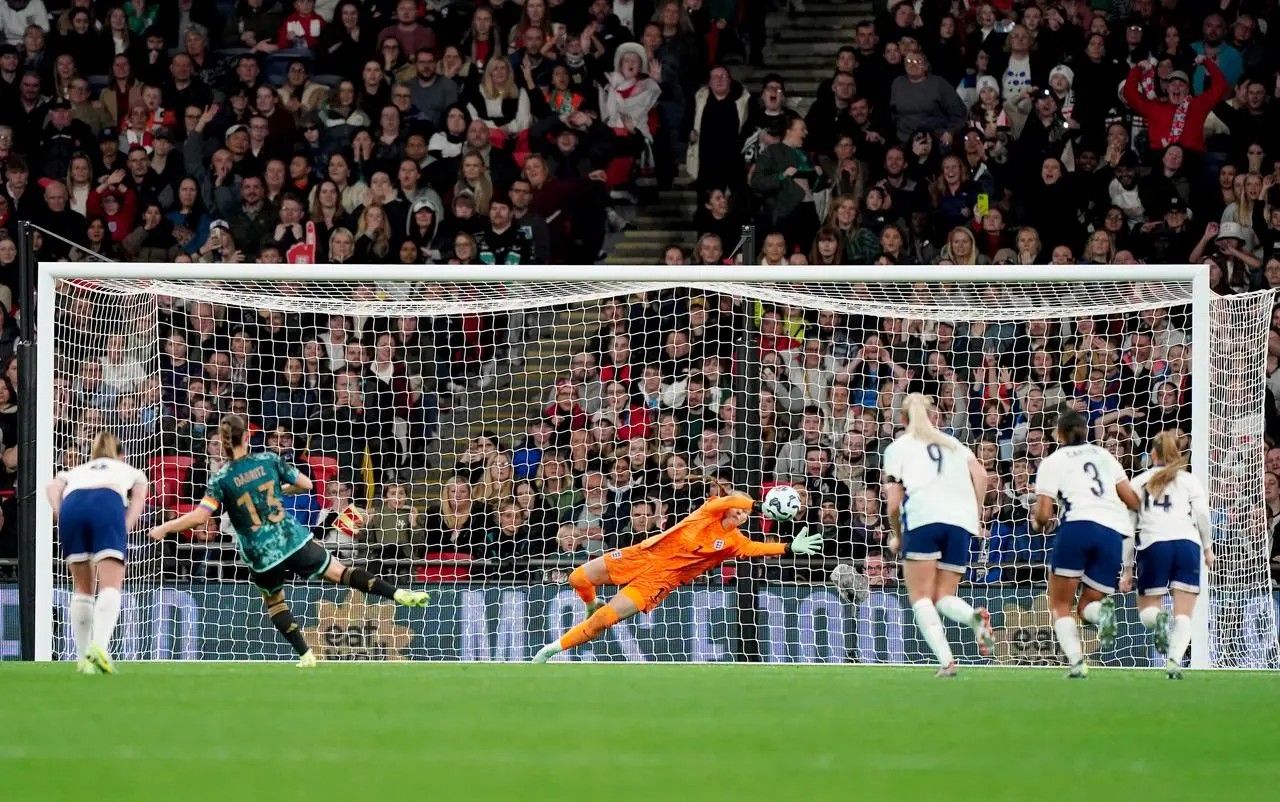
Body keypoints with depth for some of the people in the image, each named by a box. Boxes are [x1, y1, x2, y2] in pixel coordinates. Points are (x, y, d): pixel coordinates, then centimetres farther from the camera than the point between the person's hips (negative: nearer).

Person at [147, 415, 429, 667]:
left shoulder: (221, 480, -9)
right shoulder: (269, 460, -2)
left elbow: (199, 517, -18)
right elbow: (305, 484, 7)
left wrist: (163, 529, -5)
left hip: (261, 555, -1)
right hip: (293, 540, 1)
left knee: (273, 600, 24)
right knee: (339, 572, 12)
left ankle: (306, 656, 17)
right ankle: (399, 594, 1)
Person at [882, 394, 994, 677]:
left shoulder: (898, 447, 16)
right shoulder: (953, 444, 27)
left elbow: (894, 503, 9)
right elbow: (980, 474, 8)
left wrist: (897, 535, 24)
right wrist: (975, 514, 13)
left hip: (923, 517, -4)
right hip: (961, 520, 4)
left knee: (920, 597, 0)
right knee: (944, 596, 12)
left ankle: (946, 660, -20)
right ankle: (975, 616, -23)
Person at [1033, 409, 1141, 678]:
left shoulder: (1052, 462, 11)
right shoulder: (1103, 455, 24)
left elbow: (1043, 515, 5)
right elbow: (1132, 500, 19)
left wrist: (1038, 523, 27)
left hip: (1078, 525, -4)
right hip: (1113, 532, 4)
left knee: (1060, 604, 7)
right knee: (1087, 606, 12)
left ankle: (1076, 661, -16)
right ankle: (1103, 610, -26)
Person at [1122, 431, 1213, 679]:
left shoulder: (1139, 482, 20)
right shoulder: (1189, 480, 18)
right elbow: (1202, 513, 0)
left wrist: (1127, 569, 18)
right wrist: (1208, 547, 10)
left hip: (1153, 545, 0)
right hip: (1187, 542, 0)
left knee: (1146, 611, 12)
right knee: (1183, 614, 2)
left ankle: (1158, 617, -24)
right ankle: (1174, 660, -21)